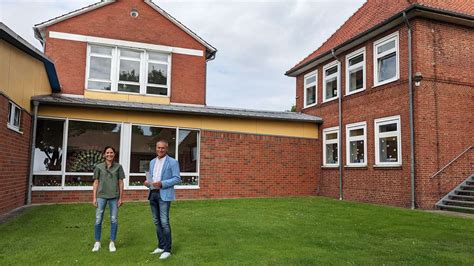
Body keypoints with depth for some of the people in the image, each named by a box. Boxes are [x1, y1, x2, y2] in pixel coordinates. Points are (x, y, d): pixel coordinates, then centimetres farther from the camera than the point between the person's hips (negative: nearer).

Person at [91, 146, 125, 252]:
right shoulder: (99, 167, 4)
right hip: (101, 196, 0)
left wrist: (120, 198, 2)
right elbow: (96, 183, 5)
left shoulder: (118, 167, 4)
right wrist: (94, 198, 0)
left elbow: (121, 183, 5)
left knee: (114, 220, 4)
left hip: (114, 197, 0)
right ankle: (97, 242, 16)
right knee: (98, 220, 0)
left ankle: (112, 243, 16)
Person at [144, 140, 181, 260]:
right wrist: (147, 183, -2)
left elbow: (177, 179, -10)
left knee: (164, 222, -8)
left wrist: (162, 183, -20)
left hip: (164, 194, -6)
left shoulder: (172, 162, -5)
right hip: (153, 194, 7)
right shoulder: (152, 162, 15)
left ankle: (167, 250, 1)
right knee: (157, 221, 12)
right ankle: (161, 246, 24)